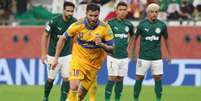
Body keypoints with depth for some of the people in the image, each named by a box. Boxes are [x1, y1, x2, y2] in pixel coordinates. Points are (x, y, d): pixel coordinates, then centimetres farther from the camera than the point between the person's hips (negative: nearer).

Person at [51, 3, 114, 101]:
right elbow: (62, 39, 1)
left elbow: (111, 49, -9)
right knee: (74, 87, -24)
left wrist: (101, 45, -30)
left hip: (94, 64, 1)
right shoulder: (77, 26, -14)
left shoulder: (105, 28, -13)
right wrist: (56, 58, 1)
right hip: (78, 60, -1)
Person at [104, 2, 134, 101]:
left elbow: (132, 36, 26)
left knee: (120, 79, 7)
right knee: (112, 78, -7)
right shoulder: (110, 23, -6)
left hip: (124, 56, 4)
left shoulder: (128, 24, 7)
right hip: (113, 56, -4)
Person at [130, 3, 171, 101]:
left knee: (158, 78, -1)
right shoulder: (142, 24, -4)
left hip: (157, 57, 1)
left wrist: (169, 53, 17)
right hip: (143, 57, -1)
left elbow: (166, 39, 15)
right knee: (139, 78, 2)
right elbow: (135, 38, 7)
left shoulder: (161, 25, 1)